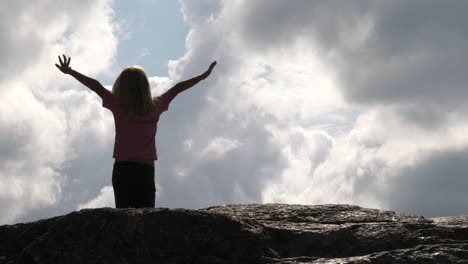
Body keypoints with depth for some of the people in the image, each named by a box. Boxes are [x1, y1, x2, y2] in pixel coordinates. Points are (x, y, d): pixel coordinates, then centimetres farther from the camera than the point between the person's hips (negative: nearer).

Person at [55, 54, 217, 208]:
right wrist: (204, 76, 26)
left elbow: (96, 86, 1)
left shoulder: (118, 105, -1)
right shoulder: (155, 106, 6)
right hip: (147, 170, 2)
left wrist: (69, 71, 7)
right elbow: (176, 89, 15)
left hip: (123, 169, -2)